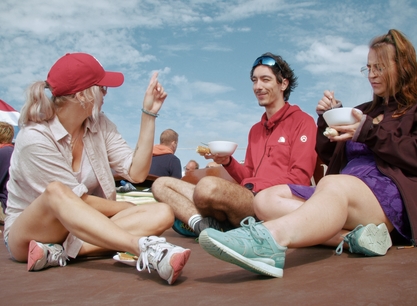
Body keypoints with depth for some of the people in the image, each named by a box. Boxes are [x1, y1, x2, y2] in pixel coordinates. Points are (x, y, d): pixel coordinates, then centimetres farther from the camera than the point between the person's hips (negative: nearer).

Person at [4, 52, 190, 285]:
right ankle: (146, 247, -51)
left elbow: (136, 172, -12)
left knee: (162, 214, -19)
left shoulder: (100, 125, -1)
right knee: (57, 191, -40)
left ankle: (60, 251, -30)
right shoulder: (35, 138, -19)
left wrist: (149, 113, -14)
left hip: (85, 229, 5)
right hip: (29, 234, -5)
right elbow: (77, 201, -18)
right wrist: (128, 209, -9)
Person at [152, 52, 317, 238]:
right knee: (161, 185, -1)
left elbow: (299, 179, -7)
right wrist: (228, 162, 2)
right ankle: (207, 226, -23)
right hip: (246, 200, 8)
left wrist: (255, 188, -14)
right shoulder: (255, 130, 26)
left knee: (208, 185, -38)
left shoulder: (301, 121, 4)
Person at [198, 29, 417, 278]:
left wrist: (369, 132, -10)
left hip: (389, 193, -6)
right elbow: (328, 157, 24)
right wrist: (328, 118, 10)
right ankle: (353, 236, -36)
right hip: (343, 192, 7)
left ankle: (268, 241, -67)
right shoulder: (365, 110, 30)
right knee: (267, 199, -18)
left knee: (332, 185, -41)